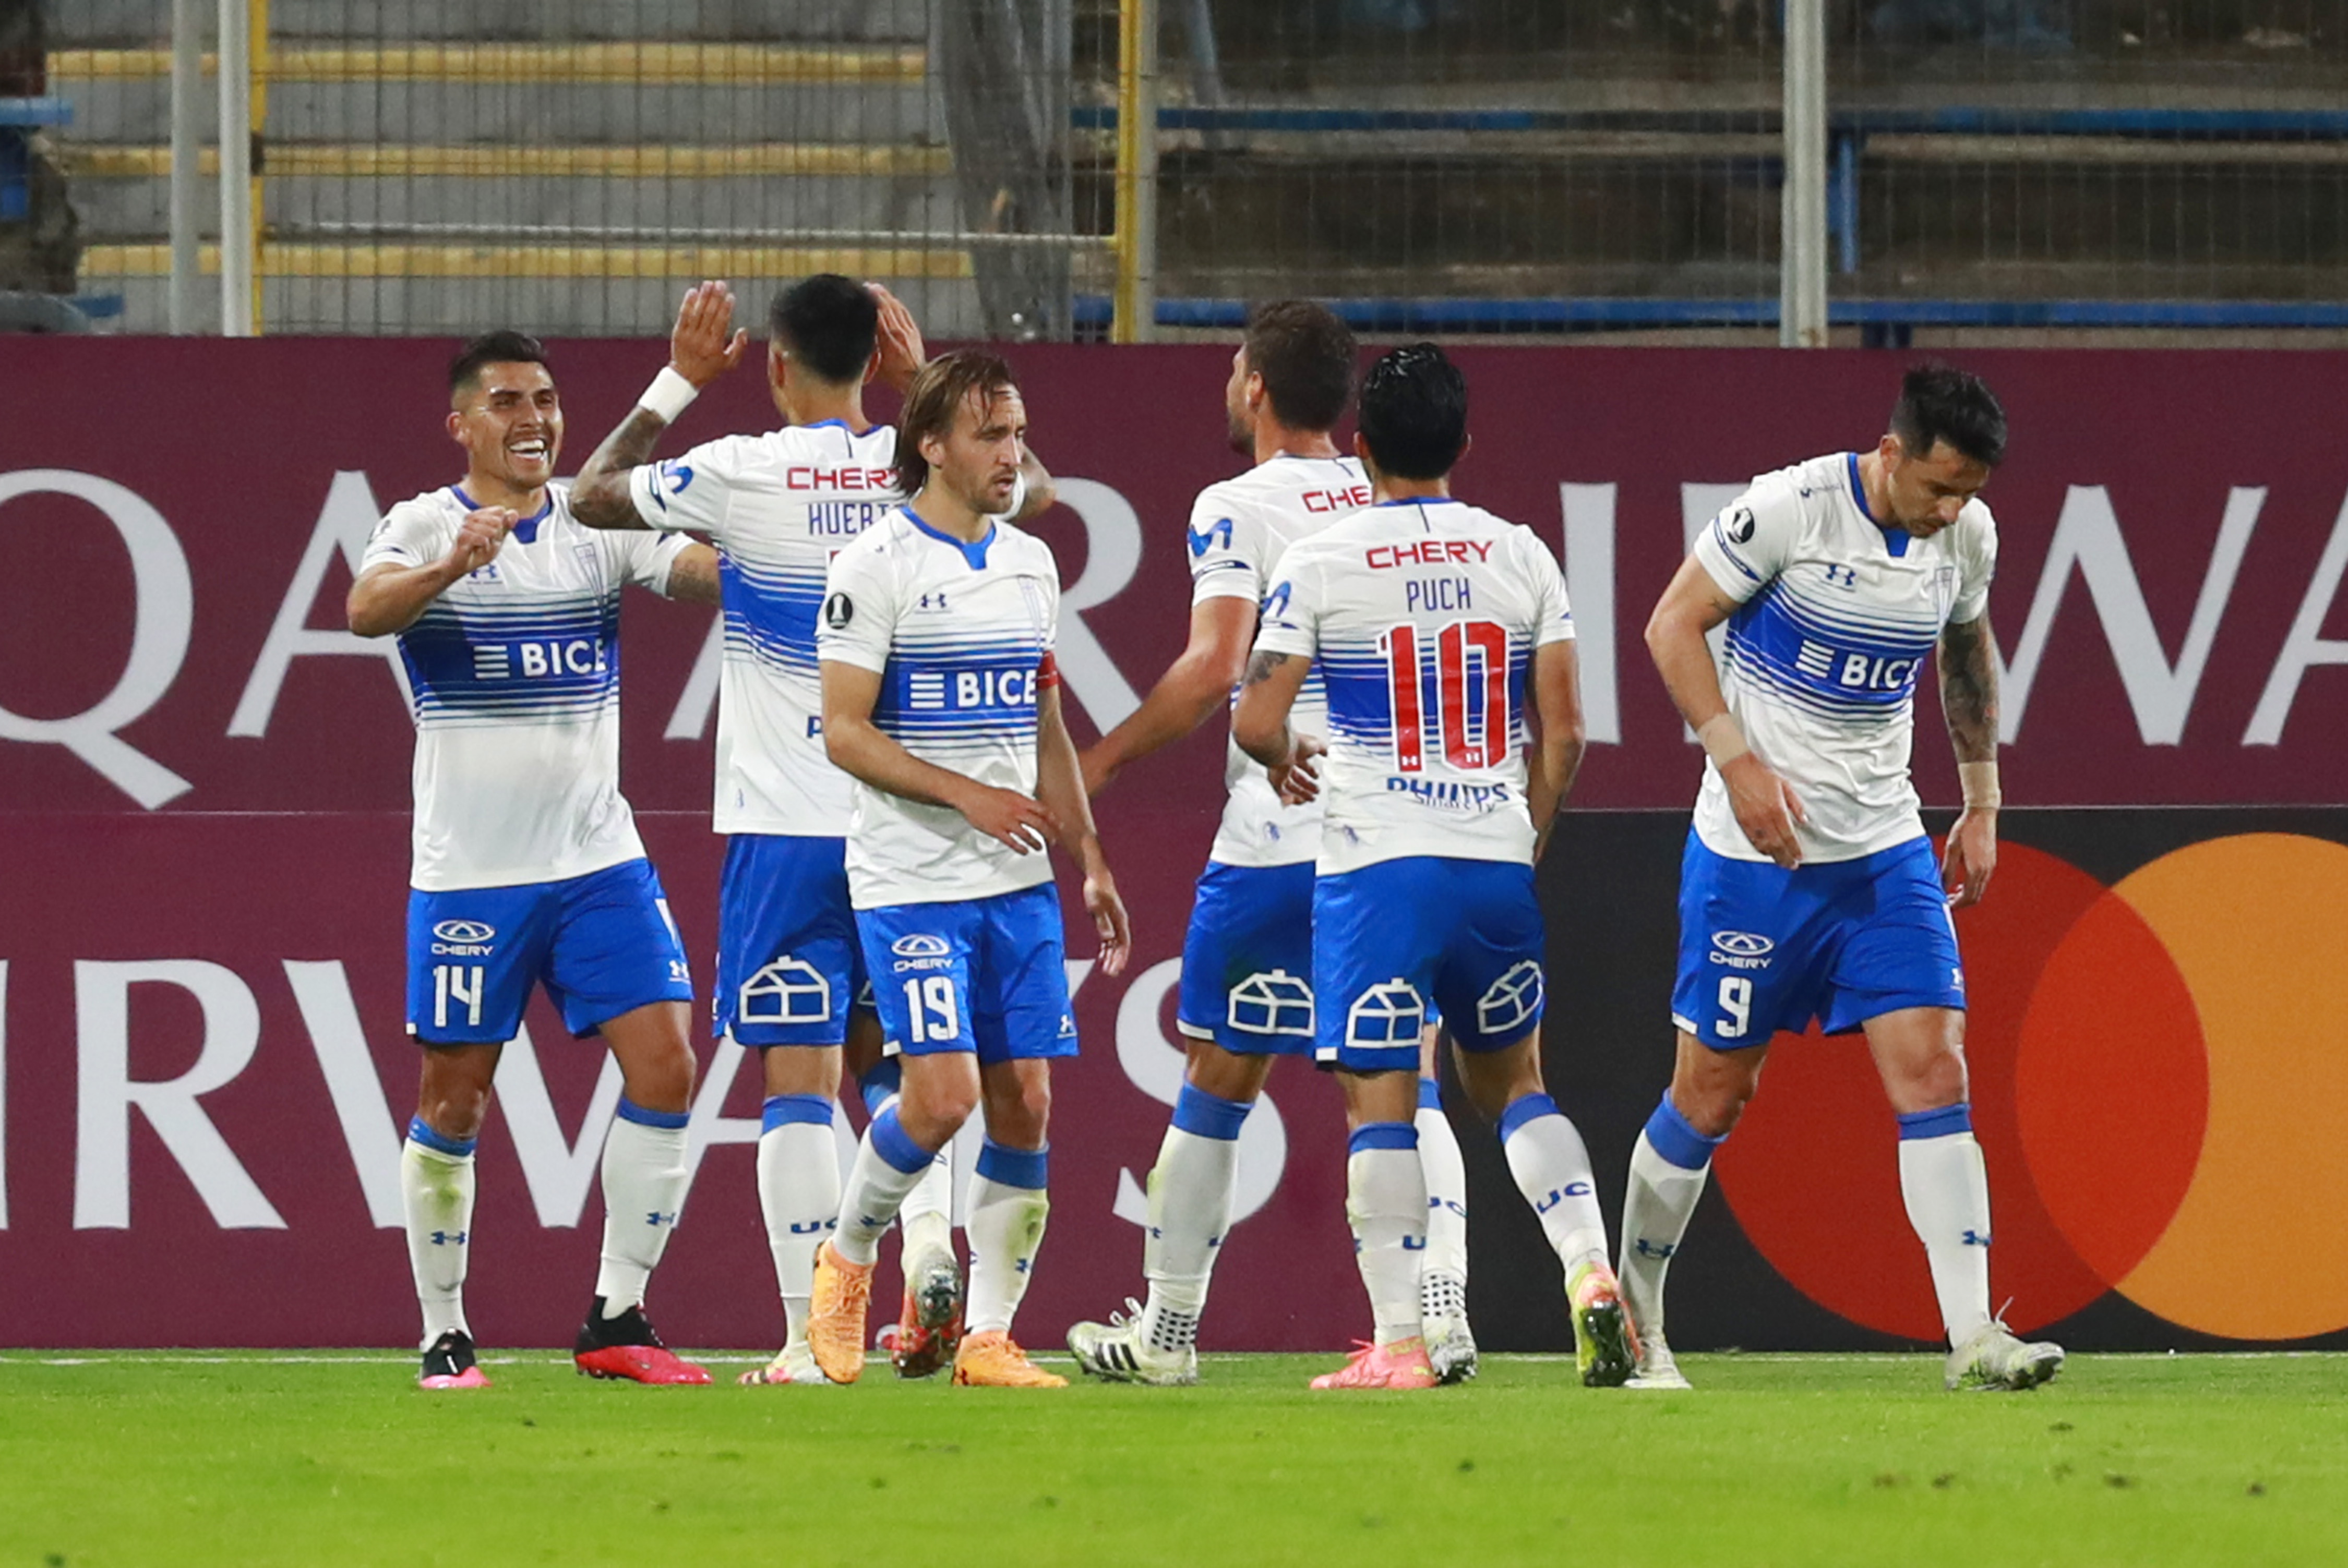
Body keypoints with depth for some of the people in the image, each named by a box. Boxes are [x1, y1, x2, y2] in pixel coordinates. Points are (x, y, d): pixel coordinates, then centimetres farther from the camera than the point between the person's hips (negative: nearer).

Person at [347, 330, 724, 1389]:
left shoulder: (600, 524, 6)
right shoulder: (424, 528, -5)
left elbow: (708, 573, -8)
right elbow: (366, 609, -25)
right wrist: (451, 565, -44)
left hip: (599, 858, 3)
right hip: (468, 868, -3)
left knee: (664, 1071, -6)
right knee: (454, 1101, 2)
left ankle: (616, 1320, 2)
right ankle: (444, 1334, 14)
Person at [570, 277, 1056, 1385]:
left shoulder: (742, 474, -8)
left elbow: (591, 498, 8)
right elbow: (1036, 487, 25)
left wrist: (679, 383, 15)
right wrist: (928, 385, 24)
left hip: (786, 825, -3)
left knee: (799, 1076, -2)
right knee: (891, 1058, 18)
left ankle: (810, 1337, -6)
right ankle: (931, 1243, -6)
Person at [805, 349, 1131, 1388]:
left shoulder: (1030, 563, 13)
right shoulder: (876, 564, -8)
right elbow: (844, 732, -11)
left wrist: (1090, 863, 17)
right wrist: (968, 794, -19)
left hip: (1020, 883, 6)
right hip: (911, 880, -6)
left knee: (1024, 1104, 0)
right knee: (943, 1096, -15)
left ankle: (989, 1335, 6)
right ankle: (848, 1254, 12)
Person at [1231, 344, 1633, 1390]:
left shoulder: (1320, 564, -5)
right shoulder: (1521, 557, 5)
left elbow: (1256, 722, -8)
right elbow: (1562, 733, 5)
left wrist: (1286, 759, 16)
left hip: (1376, 863, -3)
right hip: (1497, 860, 3)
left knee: (1380, 1103, 1)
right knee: (1511, 1081, 19)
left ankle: (1397, 1342, -3)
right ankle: (1590, 1269, -1)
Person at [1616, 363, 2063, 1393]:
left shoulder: (1967, 535, 1)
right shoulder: (1789, 510, -16)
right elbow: (1672, 625, -10)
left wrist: (1982, 804, 19)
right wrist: (1740, 761, -19)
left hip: (1885, 848, 5)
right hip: (1755, 848, -5)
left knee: (1933, 1071, -9)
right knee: (1711, 1094, 4)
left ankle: (1973, 1338, -14)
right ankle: (1632, 1322, 23)